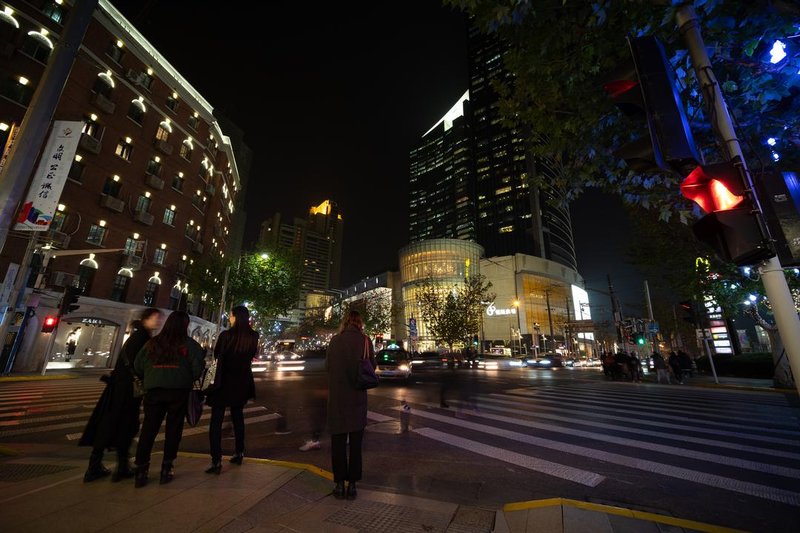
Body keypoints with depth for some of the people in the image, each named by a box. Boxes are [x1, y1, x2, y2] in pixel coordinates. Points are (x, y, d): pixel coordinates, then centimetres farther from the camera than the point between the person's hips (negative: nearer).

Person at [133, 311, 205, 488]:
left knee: (148, 429, 12)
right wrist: (190, 379, 11)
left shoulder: (152, 343, 5)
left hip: (153, 391, 3)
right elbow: (198, 366, -9)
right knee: (173, 429, 10)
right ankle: (166, 468, 16)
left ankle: (141, 470, 13)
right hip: (178, 391, -2)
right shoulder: (188, 344, -4)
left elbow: (138, 366, 7)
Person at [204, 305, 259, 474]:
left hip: (224, 381, -4)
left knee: (216, 420, 5)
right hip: (242, 382, 4)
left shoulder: (226, 335, -17)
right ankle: (239, 453, 29)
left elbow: (216, 355, 0)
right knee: (238, 417, 20)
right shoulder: (253, 337, -7)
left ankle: (216, 461, 2)